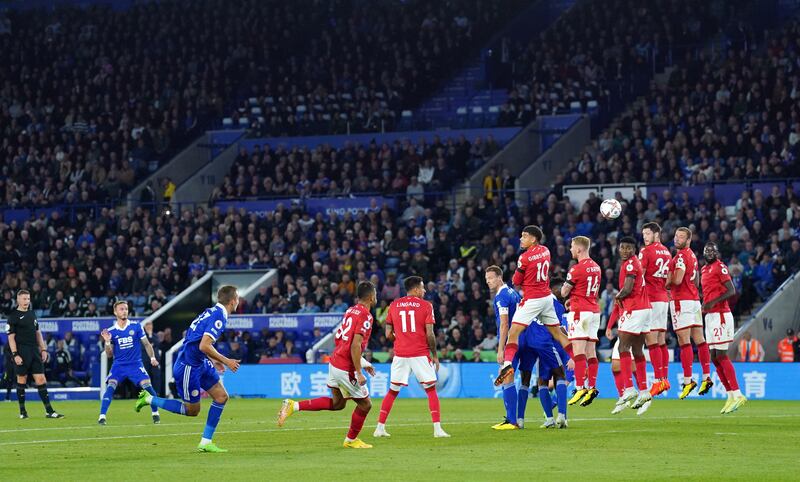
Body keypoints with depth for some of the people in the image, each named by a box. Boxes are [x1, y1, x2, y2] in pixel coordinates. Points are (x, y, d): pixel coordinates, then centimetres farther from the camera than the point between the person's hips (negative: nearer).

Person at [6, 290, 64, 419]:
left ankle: (49, 411, -2)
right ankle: (22, 411, 10)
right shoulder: (13, 316, -3)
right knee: (21, 380, 1)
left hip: (34, 351, 5)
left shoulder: (32, 314, 15)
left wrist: (43, 349, 14)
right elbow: (11, 337, -7)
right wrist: (15, 354, -15)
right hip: (22, 353, -5)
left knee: (41, 379, 0)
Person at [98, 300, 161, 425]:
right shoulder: (111, 331, 1)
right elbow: (110, 355, 5)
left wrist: (152, 357, -5)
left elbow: (146, 343, 8)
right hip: (119, 365, 0)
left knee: (147, 386, -14)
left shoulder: (136, 326, -1)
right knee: (110, 387, -19)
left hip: (135, 364, 0)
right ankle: (102, 416, -17)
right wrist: (107, 342, -12)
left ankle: (155, 413, 6)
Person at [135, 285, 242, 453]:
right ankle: (149, 399, 13)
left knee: (221, 397, 5)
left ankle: (206, 442, 8)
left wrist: (214, 359, 22)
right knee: (192, 410, 3)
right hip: (188, 367, -10)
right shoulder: (218, 317, -21)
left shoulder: (212, 312, 9)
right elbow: (204, 346, -28)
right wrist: (225, 361, -17)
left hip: (200, 363, 10)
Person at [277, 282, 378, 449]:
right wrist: (359, 372, -21)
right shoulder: (365, 316, -16)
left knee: (337, 403, 21)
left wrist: (363, 363, 23)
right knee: (365, 404, 9)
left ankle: (294, 406, 12)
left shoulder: (350, 311, 12)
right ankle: (351, 440, 25)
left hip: (335, 362, 9)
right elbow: (355, 345, -25)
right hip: (346, 369, -9)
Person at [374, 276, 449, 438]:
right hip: (421, 354, -3)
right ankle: (437, 429, -3)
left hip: (400, 355, 3)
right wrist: (435, 355, 3)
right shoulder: (426, 306, -3)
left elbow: (388, 335, 6)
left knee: (392, 391, 12)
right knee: (431, 391, 5)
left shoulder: (394, 305, 7)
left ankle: (380, 428, 9)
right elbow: (430, 334, -7)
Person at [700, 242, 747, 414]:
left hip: (720, 315, -9)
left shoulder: (720, 267, -8)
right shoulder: (704, 270, 18)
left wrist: (713, 302, -24)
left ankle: (737, 394, -10)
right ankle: (731, 395, 10)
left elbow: (731, 291, -16)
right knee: (715, 358, 7)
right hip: (709, 316, 9)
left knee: (721, 356, -12)